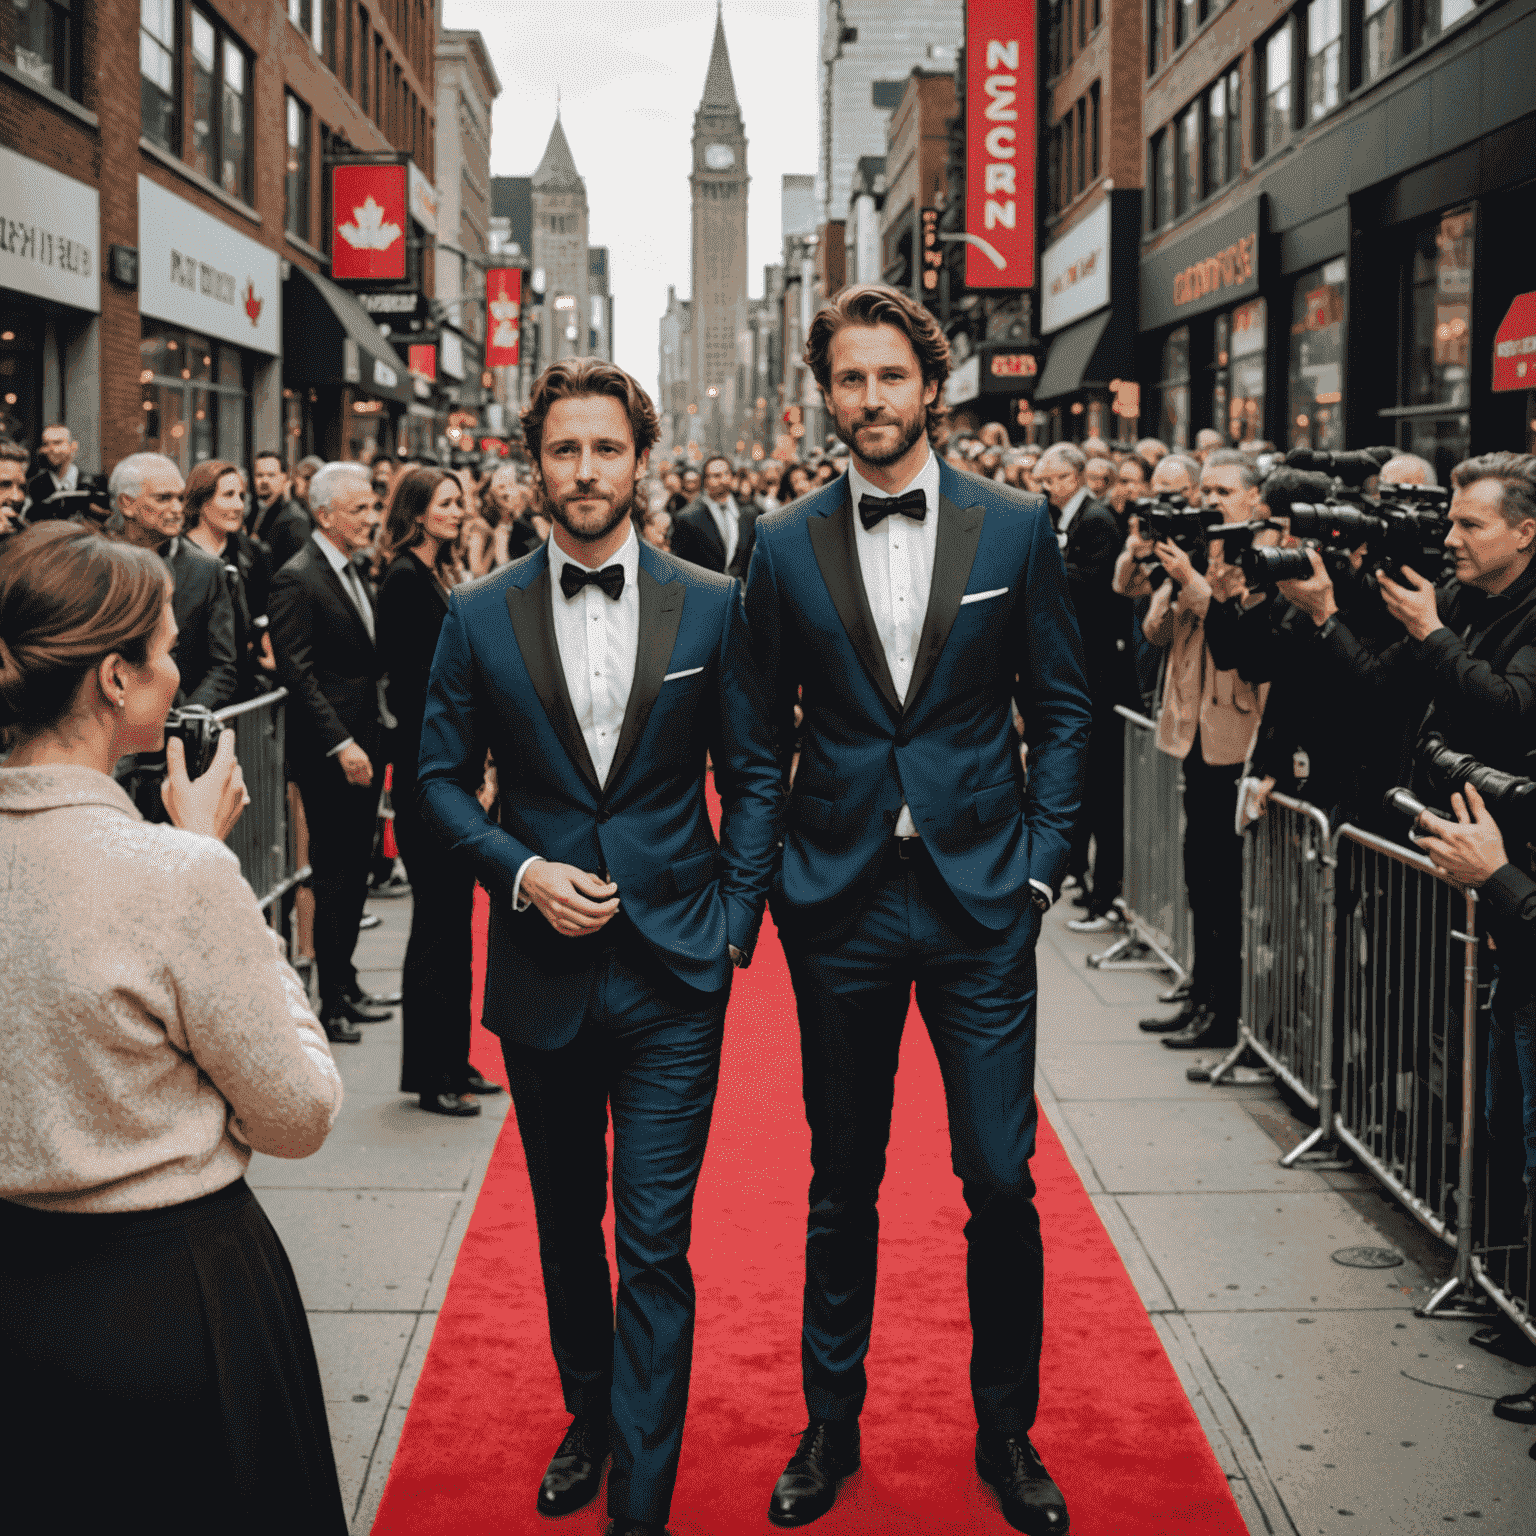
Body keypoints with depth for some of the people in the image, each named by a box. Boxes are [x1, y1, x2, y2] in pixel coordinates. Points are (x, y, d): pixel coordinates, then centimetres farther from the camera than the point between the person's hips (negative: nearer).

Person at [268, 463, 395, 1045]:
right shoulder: (296, 580, -13)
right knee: (334, 880, -2)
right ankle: (332, 1006, 6)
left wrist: (373, 741, 12)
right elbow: (297, 674, -18)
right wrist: (341, 745, -20)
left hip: (363, 748, 8)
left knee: (354, 872, 14)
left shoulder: (355, 576, 14)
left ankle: (346, 987, 25)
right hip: (328, 756, -8)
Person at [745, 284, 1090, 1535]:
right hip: (841, 910, 1)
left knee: (1002, 1182, 2)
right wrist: (771, 873, 2)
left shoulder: (1016, 529, 1)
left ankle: (1008, 1433, 21)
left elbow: (1061, 709, 5)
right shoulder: (786, 547, 3)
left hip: (980, 905, -1)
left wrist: (1040, 860, -2)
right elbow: (765, 730, 8)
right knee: (842, 1187, 11)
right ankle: (831, 1426, 27)